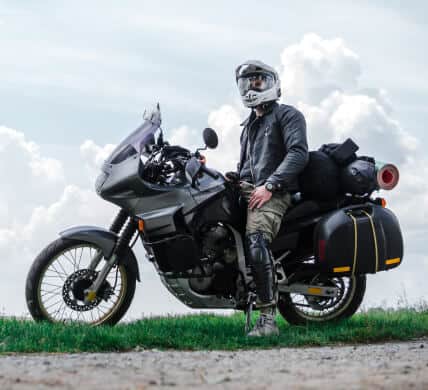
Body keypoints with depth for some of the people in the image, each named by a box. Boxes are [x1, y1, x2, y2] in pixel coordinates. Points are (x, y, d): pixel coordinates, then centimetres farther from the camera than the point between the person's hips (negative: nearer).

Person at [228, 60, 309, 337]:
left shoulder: (288, 114, 6)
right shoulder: (249, 125, 33)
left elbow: (299, 153, -9)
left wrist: (269, 185, -20)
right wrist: (234, 178, 14)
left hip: (275, 193, -9)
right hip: (249, 189, 9)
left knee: (256, 241, -32)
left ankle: (268, 318, -37)